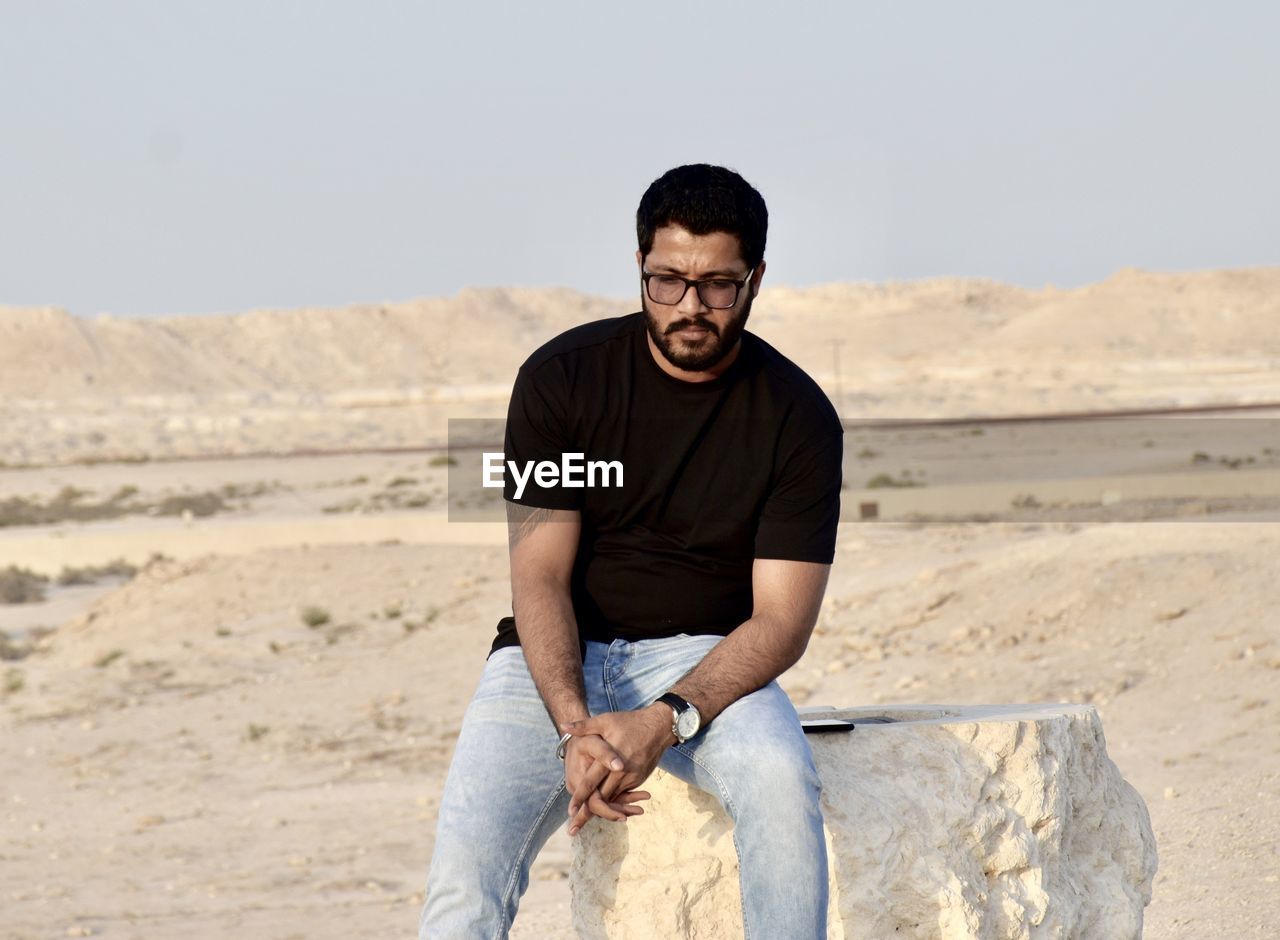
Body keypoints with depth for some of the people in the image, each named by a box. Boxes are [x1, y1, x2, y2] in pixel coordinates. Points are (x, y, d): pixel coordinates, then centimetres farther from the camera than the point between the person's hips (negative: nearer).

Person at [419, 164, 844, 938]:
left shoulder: (797, 416, -5)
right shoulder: (562, 378, -4)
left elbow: (781, 620, -9)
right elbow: (540, 574, -8)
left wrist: (666, 721, -27)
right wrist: (575, 729, -25)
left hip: (705, 658, 0)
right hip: (556, 656, 0)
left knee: (780, 775, -34)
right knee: (466, 874, -23)